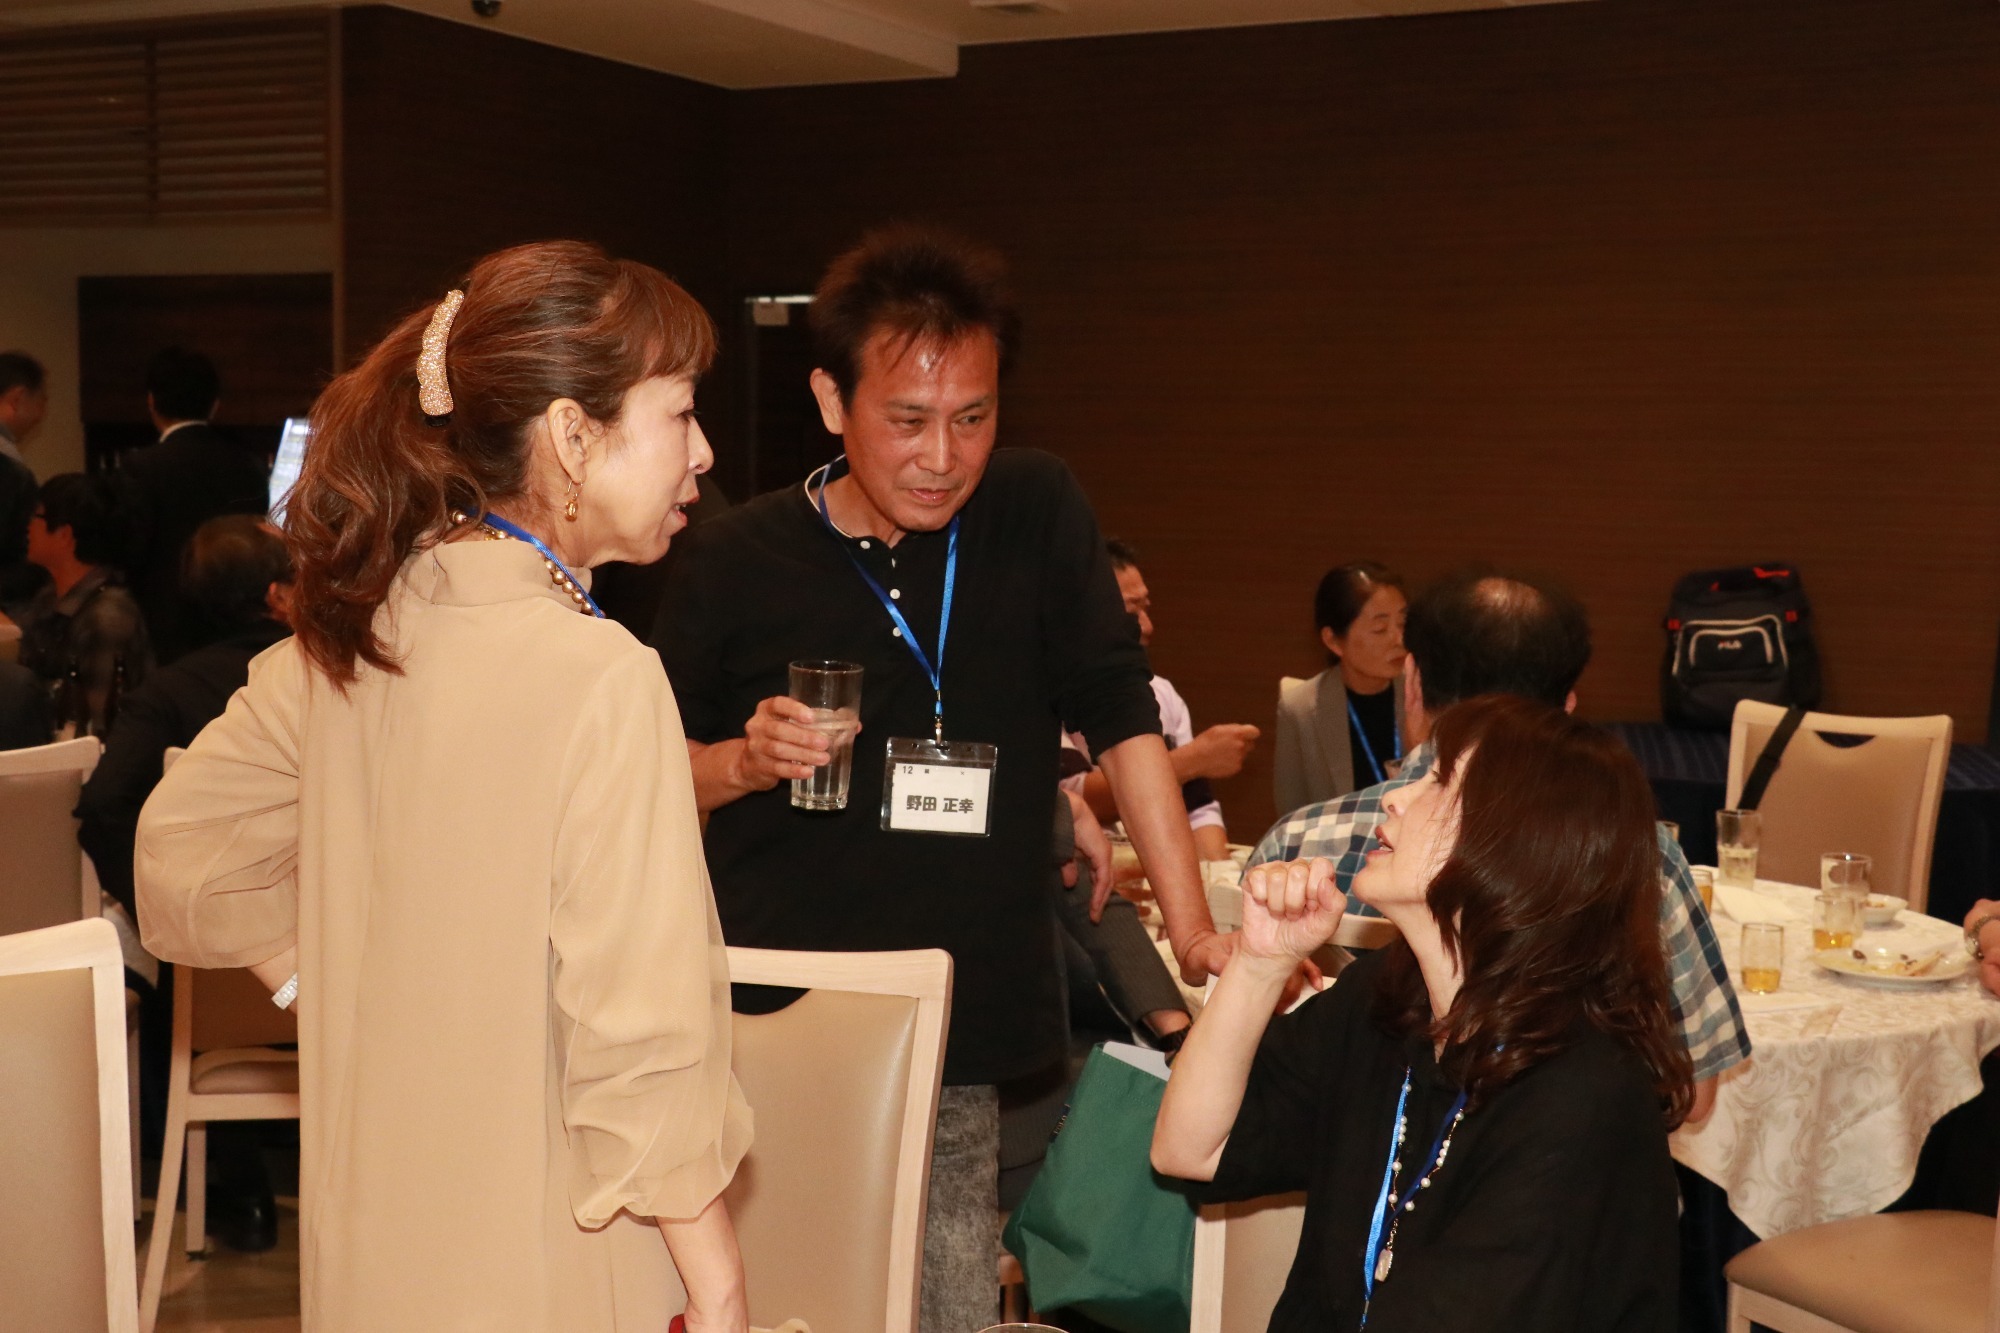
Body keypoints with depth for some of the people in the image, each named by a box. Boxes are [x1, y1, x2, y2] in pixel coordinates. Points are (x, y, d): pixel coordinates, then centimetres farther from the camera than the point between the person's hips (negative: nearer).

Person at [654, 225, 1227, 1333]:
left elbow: (1120, 720, 4)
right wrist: (745, 761, -11)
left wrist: (1192, 930, -1)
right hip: (761, 1047, -1)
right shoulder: (730, 562, 1)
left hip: (955, 1071, 1)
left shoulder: (1038, 515, 3)